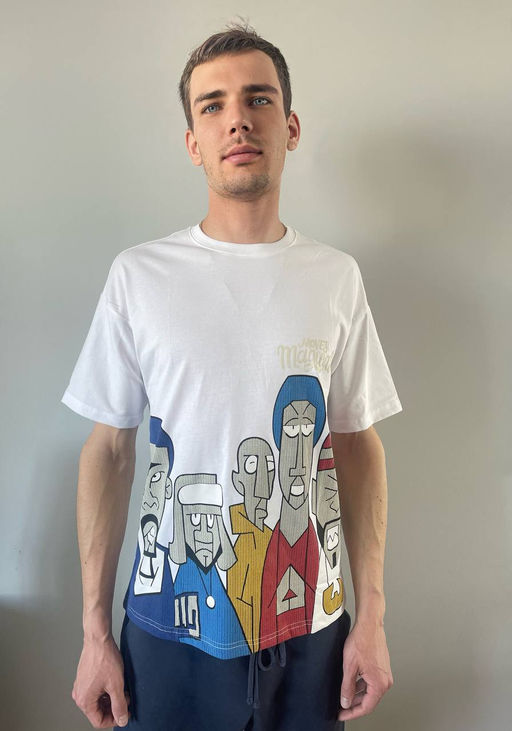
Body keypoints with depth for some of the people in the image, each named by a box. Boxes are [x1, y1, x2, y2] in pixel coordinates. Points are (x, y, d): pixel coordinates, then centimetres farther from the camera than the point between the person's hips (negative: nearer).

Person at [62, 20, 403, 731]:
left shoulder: (336, 276, -2)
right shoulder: (140, 274, -6)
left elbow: (359, 446, 1)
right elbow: (109, 450, -3)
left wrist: (372, 619, -1)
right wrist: (96, 632, -2)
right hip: (171, 627, -1)